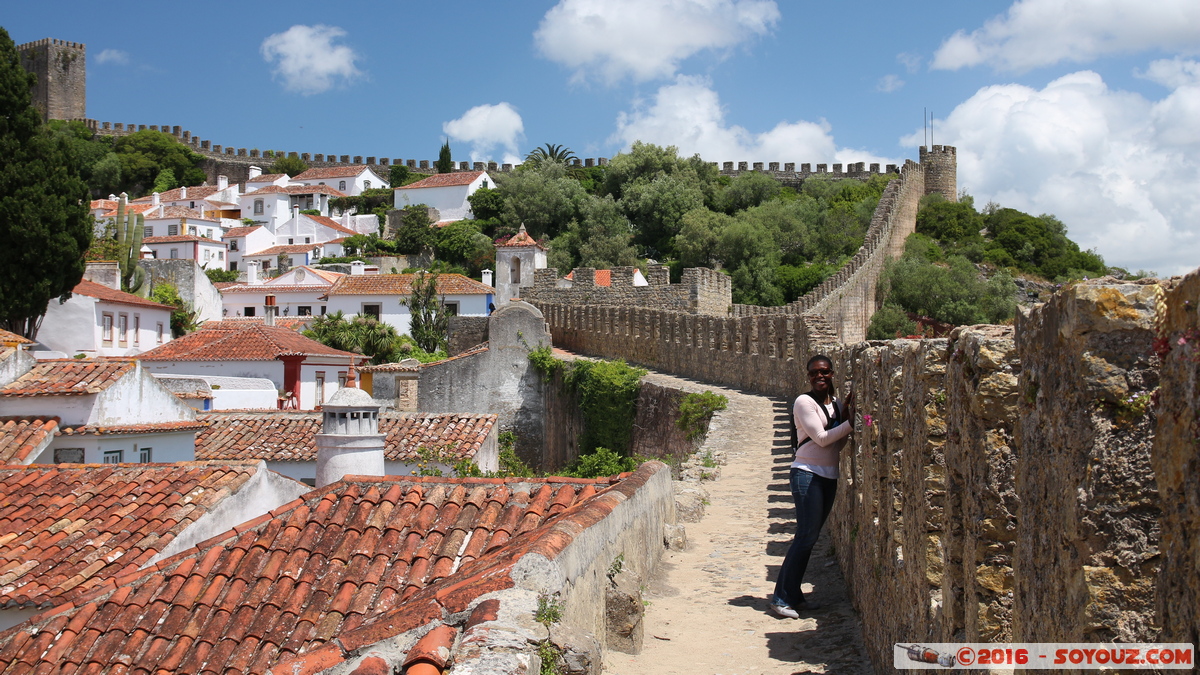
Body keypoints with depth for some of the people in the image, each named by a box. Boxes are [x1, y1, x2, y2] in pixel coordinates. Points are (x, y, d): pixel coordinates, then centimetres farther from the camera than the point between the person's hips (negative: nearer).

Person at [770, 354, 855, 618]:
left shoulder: (836, 404, 13)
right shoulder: (804, 402, -8)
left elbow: (839, 445, 9)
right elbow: (821, 438, -14)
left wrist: (846, 417, -3)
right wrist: (850, 422, -16)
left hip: (829, 477, 7)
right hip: (807, 474, -7)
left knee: (810, 537, 8)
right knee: (806, 536, -12)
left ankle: (794, 595, 15)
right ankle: (782, 598, -8)